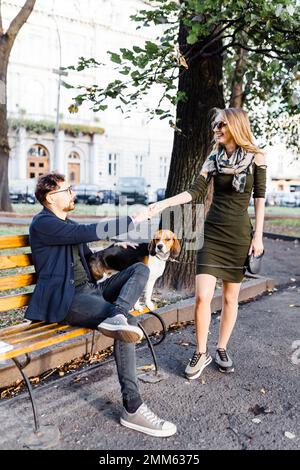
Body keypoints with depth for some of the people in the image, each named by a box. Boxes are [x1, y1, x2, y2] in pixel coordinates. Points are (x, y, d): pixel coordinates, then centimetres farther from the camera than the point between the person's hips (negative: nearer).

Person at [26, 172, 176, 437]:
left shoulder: (70, 225, 21)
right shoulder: (43, 224, -8)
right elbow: (89, 232, -19)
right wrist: (133, 220, -16)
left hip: (89, 289, 9)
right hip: (65, 300, -9)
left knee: (141, 269, -5)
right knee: (128, 323, -28)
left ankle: (116, 314, -34)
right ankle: (132, 408, -22)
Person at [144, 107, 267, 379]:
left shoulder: (256, 158, -1)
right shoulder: (214, 158, 6)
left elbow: (260, 198, 0)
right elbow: (196, 191, 1)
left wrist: (258, 236, -4)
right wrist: (163, 204, -10)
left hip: (239, 234, -1)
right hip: (212, 232, 2)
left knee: (230, 297, 7)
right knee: (203, 296, -7)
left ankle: (222, 349, 26)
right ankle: (201, 353, 10)